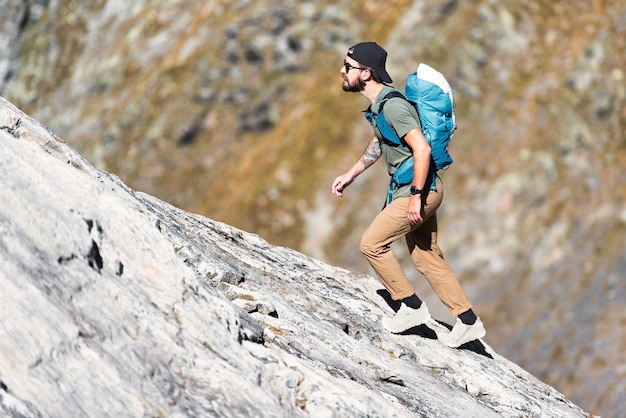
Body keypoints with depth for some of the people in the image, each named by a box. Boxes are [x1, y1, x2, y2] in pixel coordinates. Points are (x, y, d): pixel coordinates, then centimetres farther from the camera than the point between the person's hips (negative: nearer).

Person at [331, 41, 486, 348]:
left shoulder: (392, 105, -22)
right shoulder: (377, 102, 10)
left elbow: (422, 149, -27)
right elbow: (378, 143, 27)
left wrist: (416, 195, -25)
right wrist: (350, 175, 27)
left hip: (420, 191, -10)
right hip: (420, 190, 10)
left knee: (372, 243, -6)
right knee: (428, 259, 14)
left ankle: (412, 307, 4)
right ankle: (468, 322, 18)